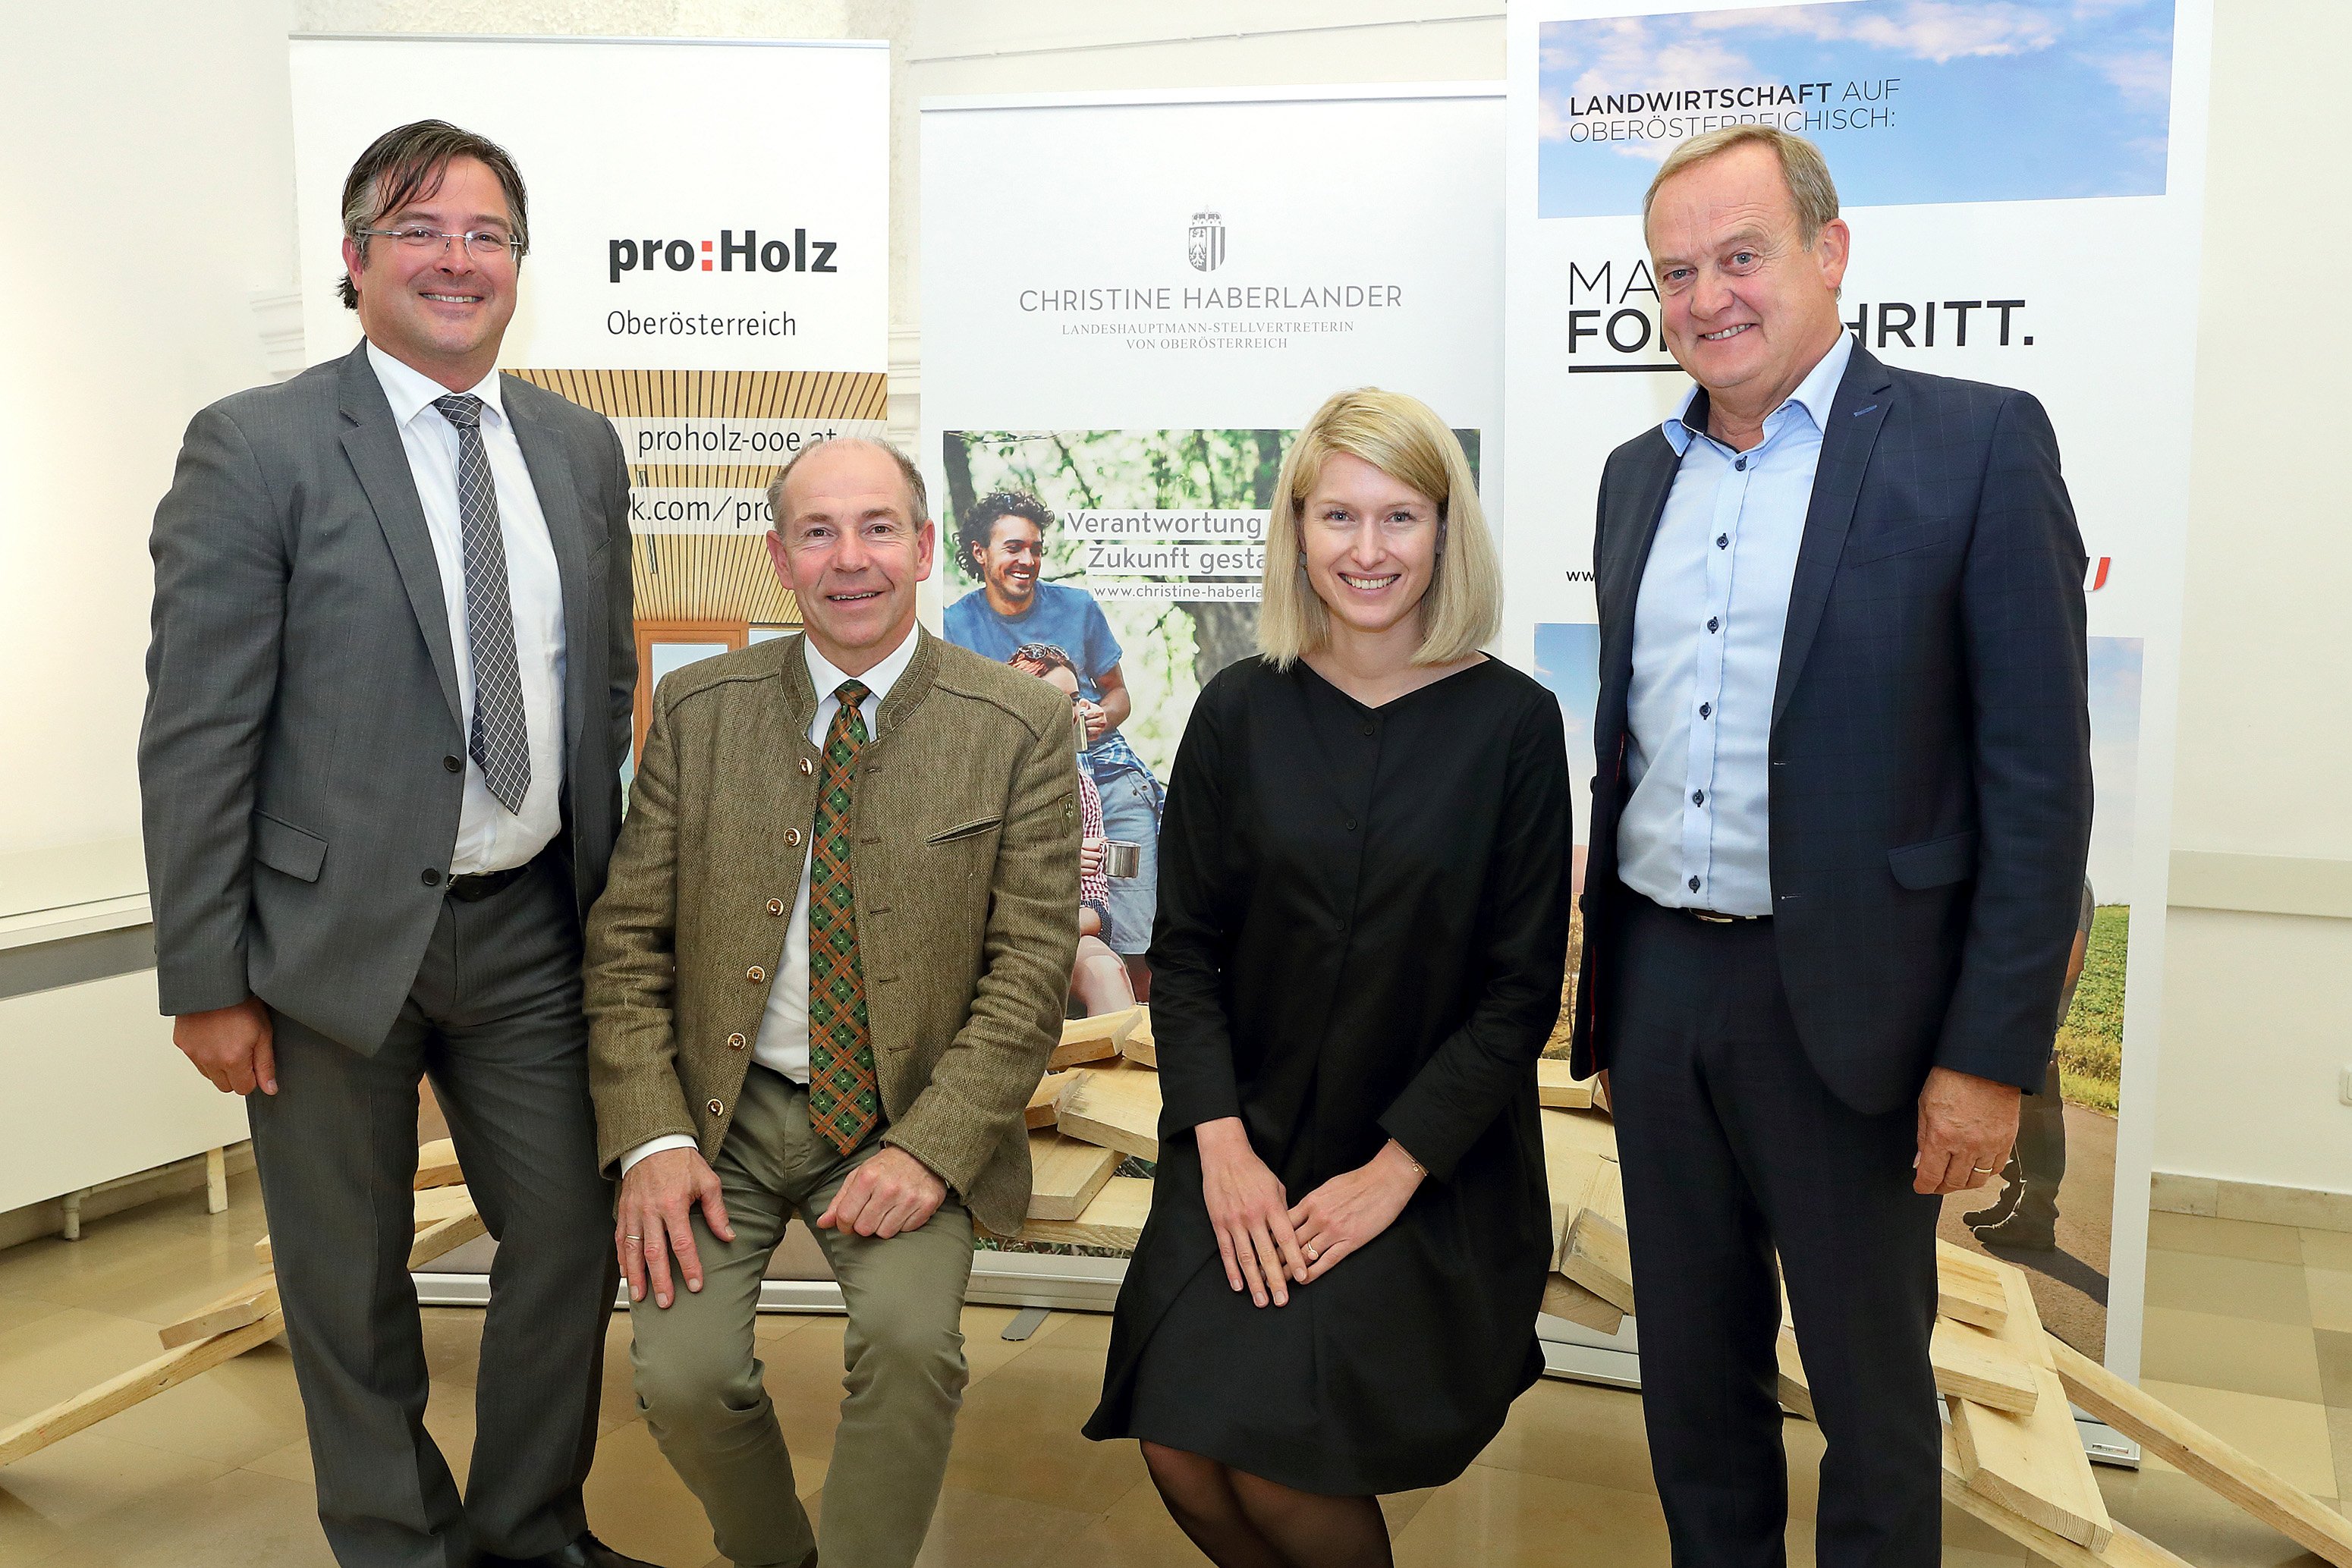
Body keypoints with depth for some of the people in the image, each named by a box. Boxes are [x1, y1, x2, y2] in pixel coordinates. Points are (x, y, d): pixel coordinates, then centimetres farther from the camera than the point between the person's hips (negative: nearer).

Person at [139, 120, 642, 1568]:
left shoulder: (581, 449, 7)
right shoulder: (257, 447, -8)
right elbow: (196, 731, -10)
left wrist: (611, 895, 11)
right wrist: (207, 984, -11)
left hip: (531, 926, 5)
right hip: (337, 936, -4)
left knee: (574, 1239, 13)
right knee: (351, 1285, 12)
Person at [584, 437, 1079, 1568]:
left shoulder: (1020, 729, -5)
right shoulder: (697, 710, 2)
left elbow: (1030, 969, -6)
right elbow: (627, 936, 2)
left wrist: (929, 1148, -17)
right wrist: (652, 1138, -10)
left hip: (910, 1115, -1)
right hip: (722, 1104, 2)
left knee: (910, 1338, -26)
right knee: (683, 1373, -16)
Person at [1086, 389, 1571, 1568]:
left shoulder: (1511, 723, -5)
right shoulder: (1240, 712, 0)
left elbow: (1521, 988, -5)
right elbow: (1184, 951, 2)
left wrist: (1391, 1172, -11)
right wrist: (1223, 1150, -9)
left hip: (1432, 1173, -2)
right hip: (1247, 1146, 2)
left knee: (1277, 1453, -14)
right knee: (1180, 1448, -9)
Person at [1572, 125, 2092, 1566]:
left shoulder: (1977, 443, -7)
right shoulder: (1638, 474, 10)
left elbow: (2040, 778, -10)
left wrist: (1995, 1055, -13)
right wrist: (1598, 950, 12)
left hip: (1842, 1001, -5)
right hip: (1656, 985, 5)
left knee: (1870, 1381, 12)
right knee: (1691, 1370, 18)